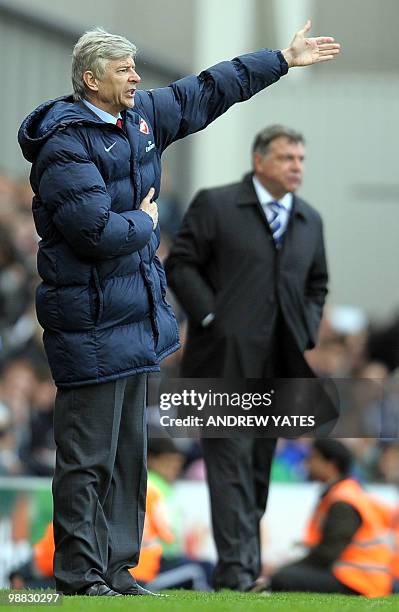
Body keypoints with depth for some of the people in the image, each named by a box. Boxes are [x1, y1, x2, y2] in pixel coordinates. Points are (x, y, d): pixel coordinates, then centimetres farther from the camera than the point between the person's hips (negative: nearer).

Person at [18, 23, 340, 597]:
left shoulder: (142, 116, 9)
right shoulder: (66, 144, -18)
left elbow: (207, 92, 23)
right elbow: (97, 230, -27)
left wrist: (284, 59, 27)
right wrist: (142, 221, -7)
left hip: (134, 313, 10)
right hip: (90, 325, -10)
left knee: (127, 450, 14)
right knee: (88, 458, -5)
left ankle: (115, 570, 21)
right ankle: (80, 578, 0)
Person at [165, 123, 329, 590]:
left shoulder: (310, 220, 15)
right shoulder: (214, 205, -1)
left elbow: (317, 284, 25)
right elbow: (180, 264, -3)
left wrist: (307, 333, 9)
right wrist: (211, 318, -11)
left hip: (279, 360, 5)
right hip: (227, 357, -5)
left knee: (262, 460, 8)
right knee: (231, 458, -10)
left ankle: (247, 558, 15)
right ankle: (236, 566, -14)